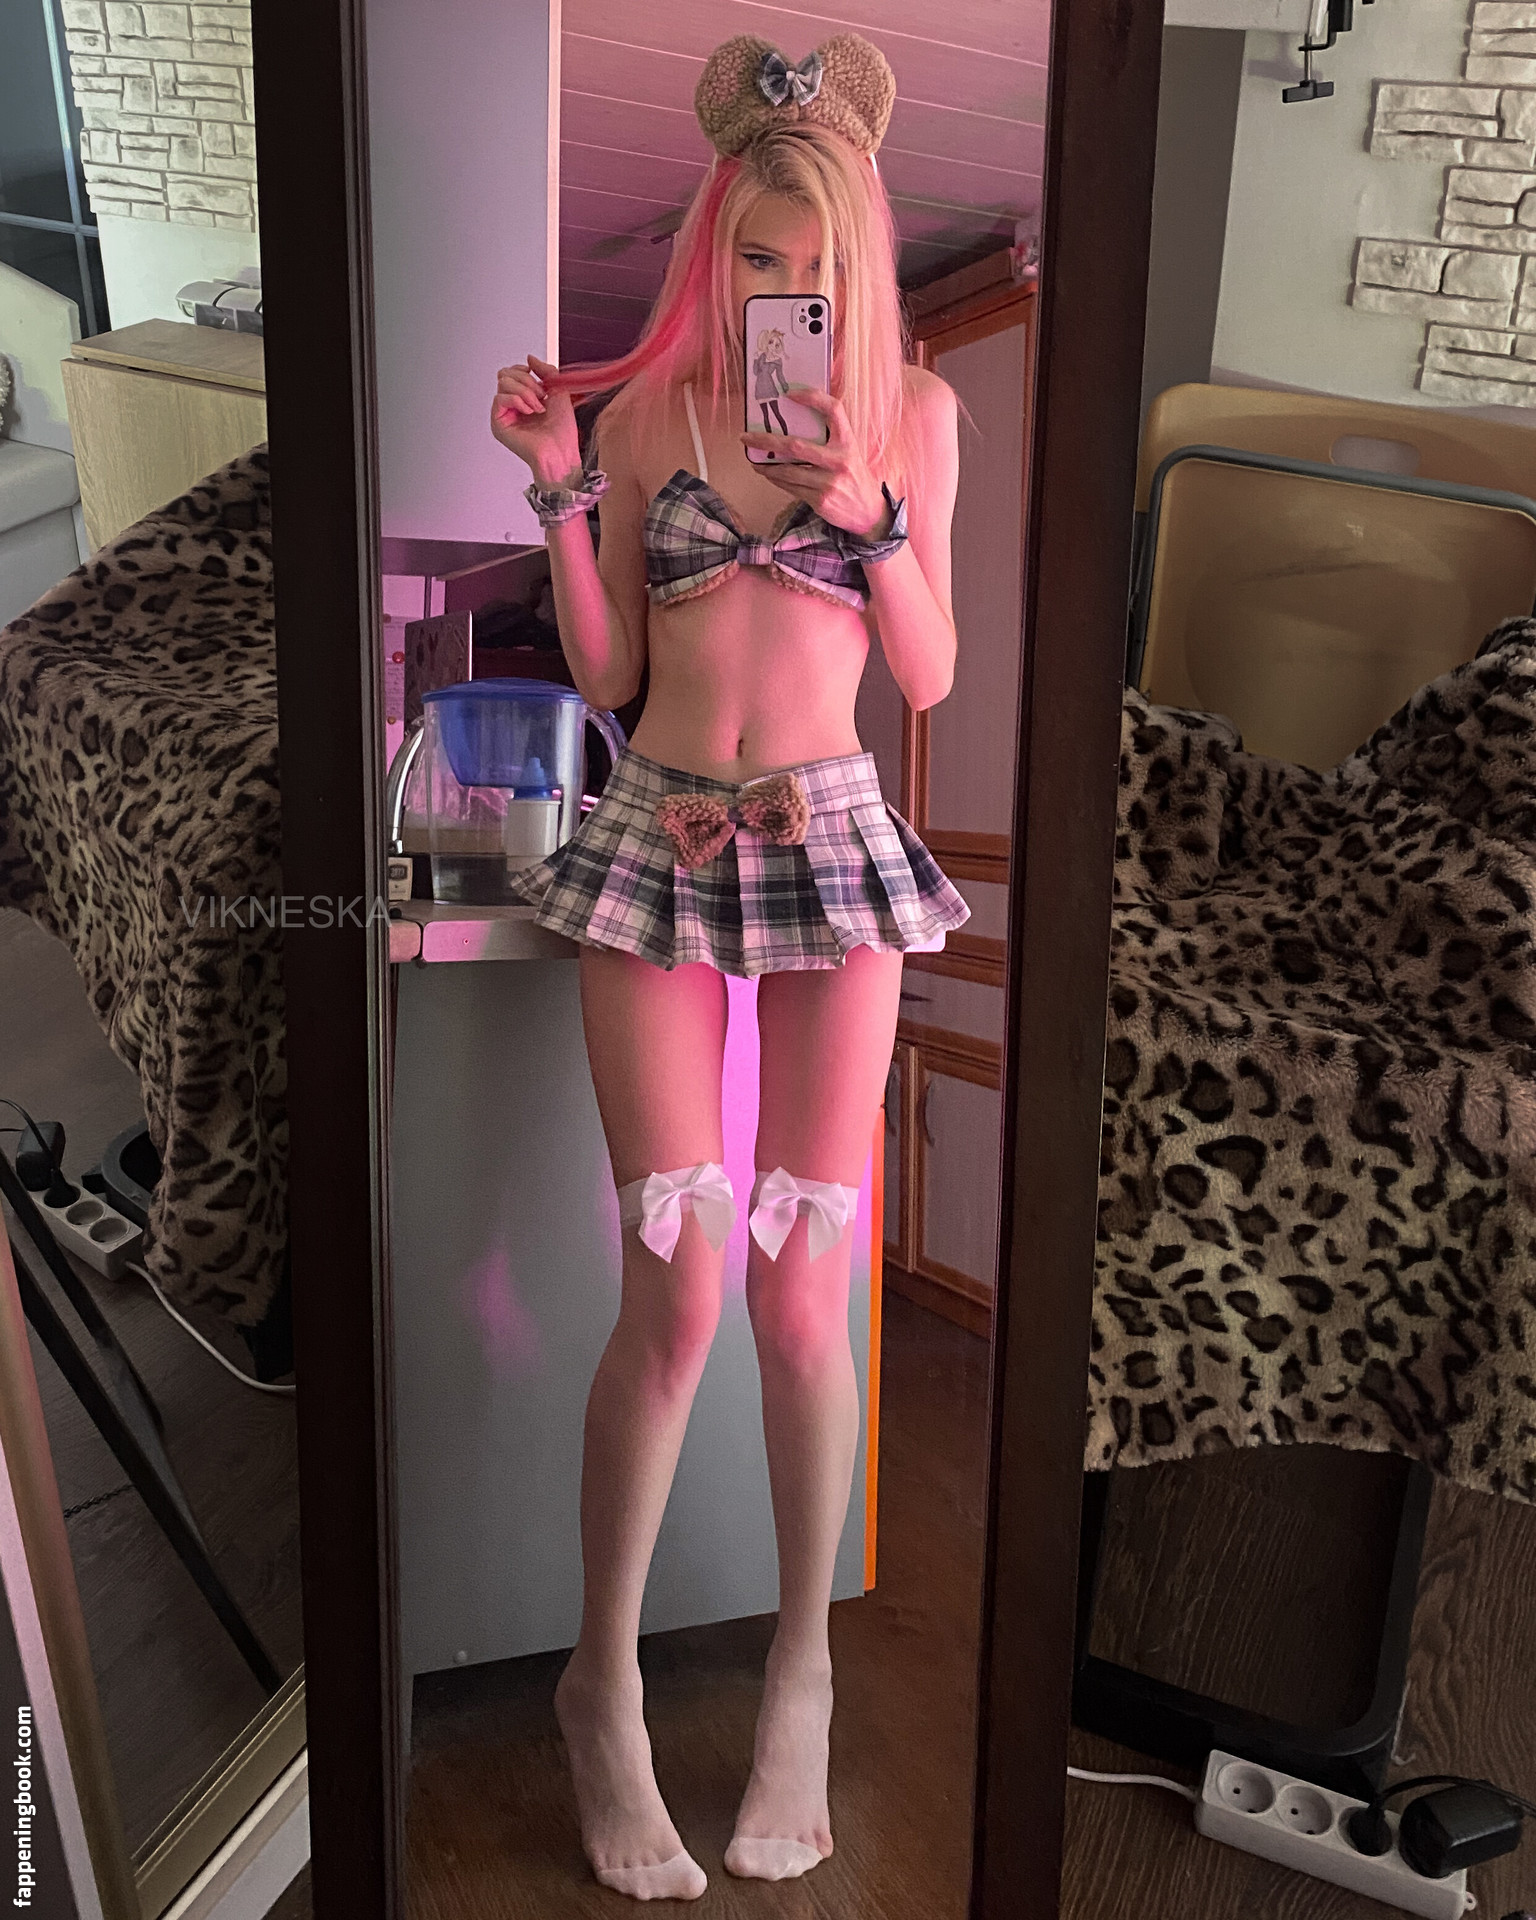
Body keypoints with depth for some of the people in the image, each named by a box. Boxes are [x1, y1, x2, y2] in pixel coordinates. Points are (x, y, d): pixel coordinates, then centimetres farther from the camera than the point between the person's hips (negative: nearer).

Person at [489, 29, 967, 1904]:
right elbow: (605, 672, 7)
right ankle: (603, 1682, 18)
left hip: (834, 848, 1)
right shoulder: (644, 404, 7)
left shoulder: (911, 407, 7)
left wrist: (871, 515, -10)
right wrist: (555, 488, -3)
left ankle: (802, 1661, 24)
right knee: (678, 1290, -4)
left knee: (803, 1288, 1)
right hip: (657, 848, 0)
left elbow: (931, 675, 4)